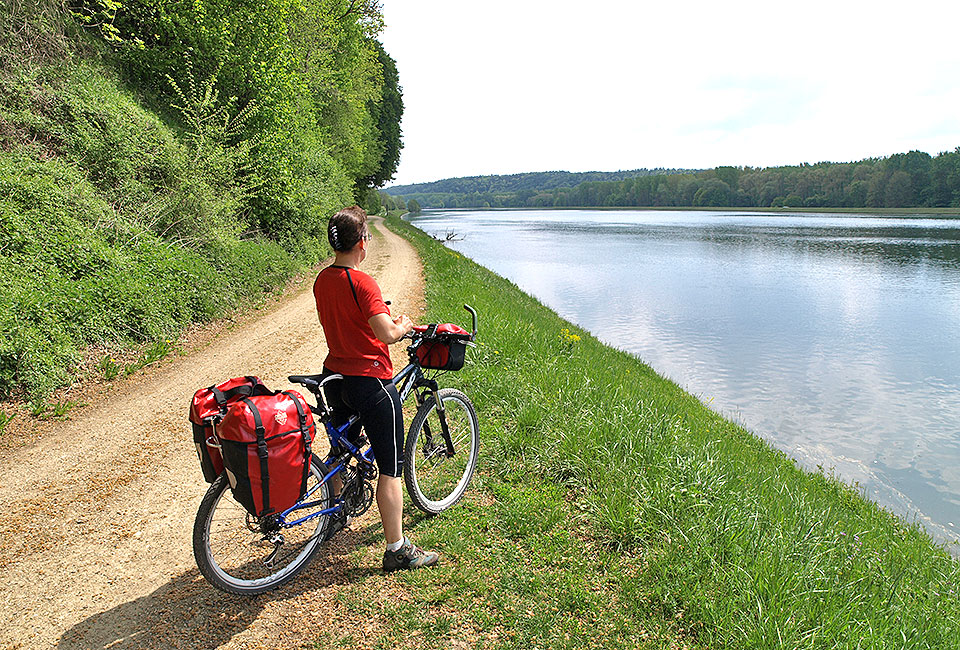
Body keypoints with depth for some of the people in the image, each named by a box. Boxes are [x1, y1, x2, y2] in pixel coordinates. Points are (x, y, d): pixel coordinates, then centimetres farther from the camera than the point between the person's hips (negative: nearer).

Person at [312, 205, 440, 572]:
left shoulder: (322, 280, 5)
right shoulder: (362, 282, -20)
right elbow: (386, 333, -29)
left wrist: (388, 322, 18)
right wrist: (403, 326, -8)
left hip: (335, 376, 9)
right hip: (370, 382, -9)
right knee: (390, 468, 1)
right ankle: (398, 550, 8)